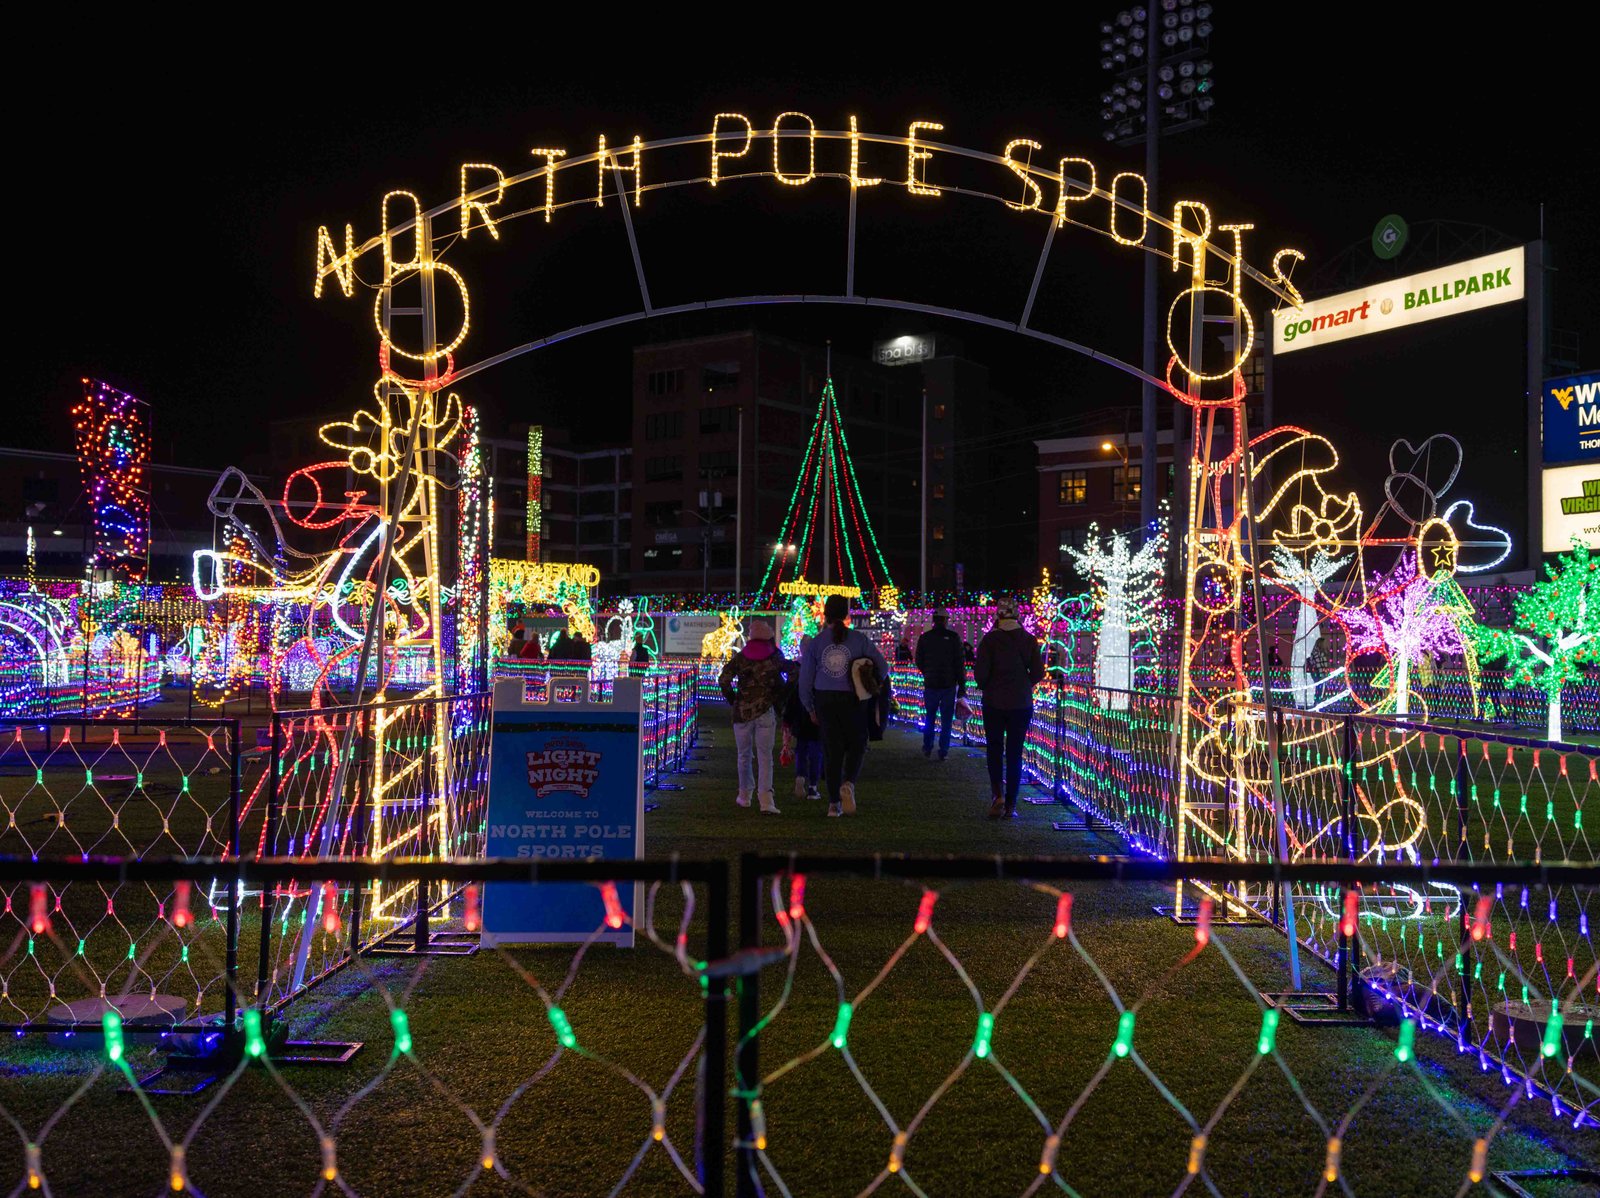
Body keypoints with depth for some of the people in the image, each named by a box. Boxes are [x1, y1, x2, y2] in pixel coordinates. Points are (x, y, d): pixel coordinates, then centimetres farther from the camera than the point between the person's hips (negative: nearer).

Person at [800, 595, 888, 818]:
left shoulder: (815, 642, 0)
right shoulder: (859, 640, -4)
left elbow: (805, 679, 2)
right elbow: (882, 667, -1)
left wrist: (810, 708, 14)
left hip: (824, 701, 2)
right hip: (851, 700, -2)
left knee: (832, 749, 10)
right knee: (856, 745, 15)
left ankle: (834, 803, 12)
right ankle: (848, 783, -12)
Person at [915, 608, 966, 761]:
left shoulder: (924, 638, -2)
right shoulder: (953, 637, -8)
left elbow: (919, 662, 7)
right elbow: (960, 663, -8)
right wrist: (962, 686, -2)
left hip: (930, 685, 2)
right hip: (949, 685, -2)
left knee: (929, 718, 16)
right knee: (946, 719, 5)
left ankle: (927, 749, 17)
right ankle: (943, 752, 4)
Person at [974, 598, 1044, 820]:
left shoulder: (989, 639, -8)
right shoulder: (1029, 639, -1)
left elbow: (980, 672, -13)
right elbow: (1038, 673, -2)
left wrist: (985, 686, 8)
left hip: (994, 703, -2)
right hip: (1022, 704, 2)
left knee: (994, 751, 12)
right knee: (1014, 754, 8)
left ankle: (997, 794, -7)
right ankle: (1010, 805, 7)